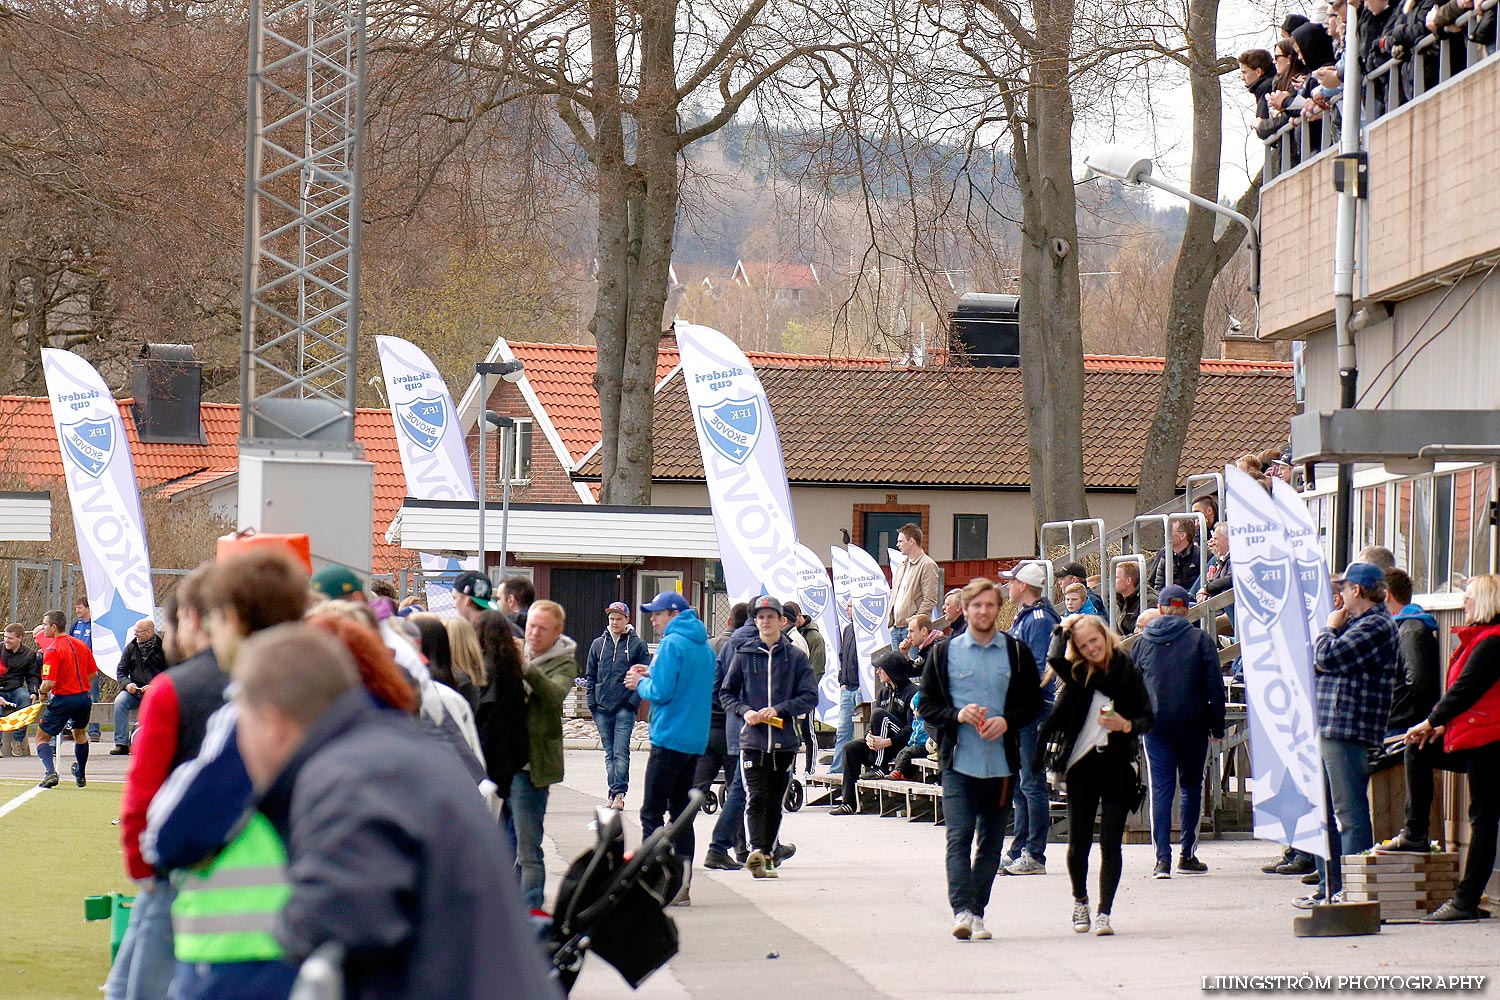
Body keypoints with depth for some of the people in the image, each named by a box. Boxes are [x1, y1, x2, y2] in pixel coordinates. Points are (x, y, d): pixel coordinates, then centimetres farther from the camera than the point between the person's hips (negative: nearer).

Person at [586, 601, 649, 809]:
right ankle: (613, 792, 12)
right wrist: (591, 702, 6)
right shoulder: (598, 644, 13)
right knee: (609, 753, 8)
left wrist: (633, 700, -9)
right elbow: (591, 675, 16)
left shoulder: (637, 644, 3)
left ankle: (619, 793, -10)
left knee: (620, 752, -11)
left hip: (624, 708, -4)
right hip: (602, 708, 4)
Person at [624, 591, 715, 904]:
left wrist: (640, 684, 1)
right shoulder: (704, 647, 14)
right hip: (695, 740, 8)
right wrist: (651, 676, 15)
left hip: (669, 738, -8)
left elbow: (662, 692, -18)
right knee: (681, 812, 11)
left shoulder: (672, 644, -11)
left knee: (651, 814, -4)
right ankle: (681, 886, 10)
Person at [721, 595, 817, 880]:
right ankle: (756, 851, -27)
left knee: (774, 803, 9)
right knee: (756, 799, -15)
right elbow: (727, 693, 11)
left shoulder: (796, 657, 6)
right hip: (752, 740, -1)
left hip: (784, 741, 2)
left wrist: (778, 710, -12)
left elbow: (810, 697, 1)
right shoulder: (744, 655, 7)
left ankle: (767, 855, 18)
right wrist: (745, 711, -8)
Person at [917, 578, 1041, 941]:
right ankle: (963, 909, -19)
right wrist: (957, 715, -12)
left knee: (991, 841, 6)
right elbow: (927, 706, 7)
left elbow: (1034, 703, 9)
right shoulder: (944, 653, 6)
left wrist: (1007, 721, -10)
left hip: (1001, 761, 2)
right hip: (958, 761, -2)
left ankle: (977, 911, 13)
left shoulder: (1018, 653, 7)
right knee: (958, 836, -13)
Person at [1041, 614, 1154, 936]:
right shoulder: (1077, 673, 3)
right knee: (1079, 841, 4)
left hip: (1117, 765, -1)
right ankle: (1080, 901, 28)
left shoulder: (1128, 671, 1)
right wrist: (1063, 628, -7)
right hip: (1082, 764, 1)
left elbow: (1148, 718, 2)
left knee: (1110, 843, -5)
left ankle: (1104, 913, -1)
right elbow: (1055, 660, -19)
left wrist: (1127, 726, -16)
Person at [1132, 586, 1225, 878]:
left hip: (1156, 723, 1)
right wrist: (1217, 727, 3)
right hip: (1192, 725, -1)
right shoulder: (1200, 640, -2)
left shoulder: (1143, 641, 5)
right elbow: (1215, 686, -3)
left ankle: (1163, 857, -10)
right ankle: (1187, 855, 13)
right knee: (1191, 787, 11)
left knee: (1161, 789, 0)